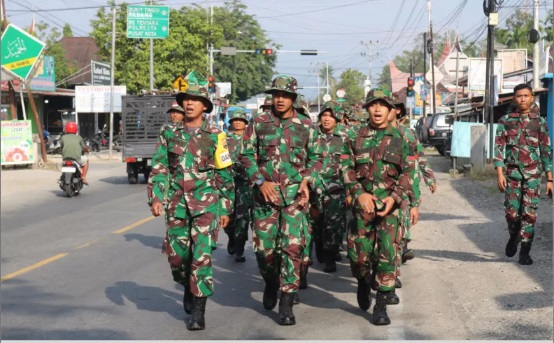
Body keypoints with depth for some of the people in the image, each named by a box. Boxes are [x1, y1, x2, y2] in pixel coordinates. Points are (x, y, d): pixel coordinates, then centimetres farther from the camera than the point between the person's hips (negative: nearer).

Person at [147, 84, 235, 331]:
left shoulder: (215, 136, 2)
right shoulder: (169, 133, 8)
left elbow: (225, 174, 5)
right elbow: (159, 168, 7)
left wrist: (225, 208, 4)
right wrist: (156, 197, -5)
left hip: (206, 202, -2)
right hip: (177, 202, 3)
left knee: (202, 256, -8)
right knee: (176, 254, 6)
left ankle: (198, 311, -1)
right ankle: (188, 288, 36)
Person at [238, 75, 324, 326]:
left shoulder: (306, 126, 5)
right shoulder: (258, 123, 4)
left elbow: (316, 157, 12)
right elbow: (247, 155, 5)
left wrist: (307, 181, -4)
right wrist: (260, 181, -8)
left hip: (295, 194, -1)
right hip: (265, 193, 1)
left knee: (293, 246, -8)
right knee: (263, 248, 3)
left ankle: (286, 303, 0)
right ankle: (271, 283, 34)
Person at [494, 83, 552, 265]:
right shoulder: (505, 121, 4)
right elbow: (499, 148, -2)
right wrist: (500, 174, -13)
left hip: (533, 174, 0)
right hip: (512, 173, 0)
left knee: (529, 213, -4)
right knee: (511, 211, 0)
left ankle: (525, 252, 3)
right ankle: (514, 237, 31)